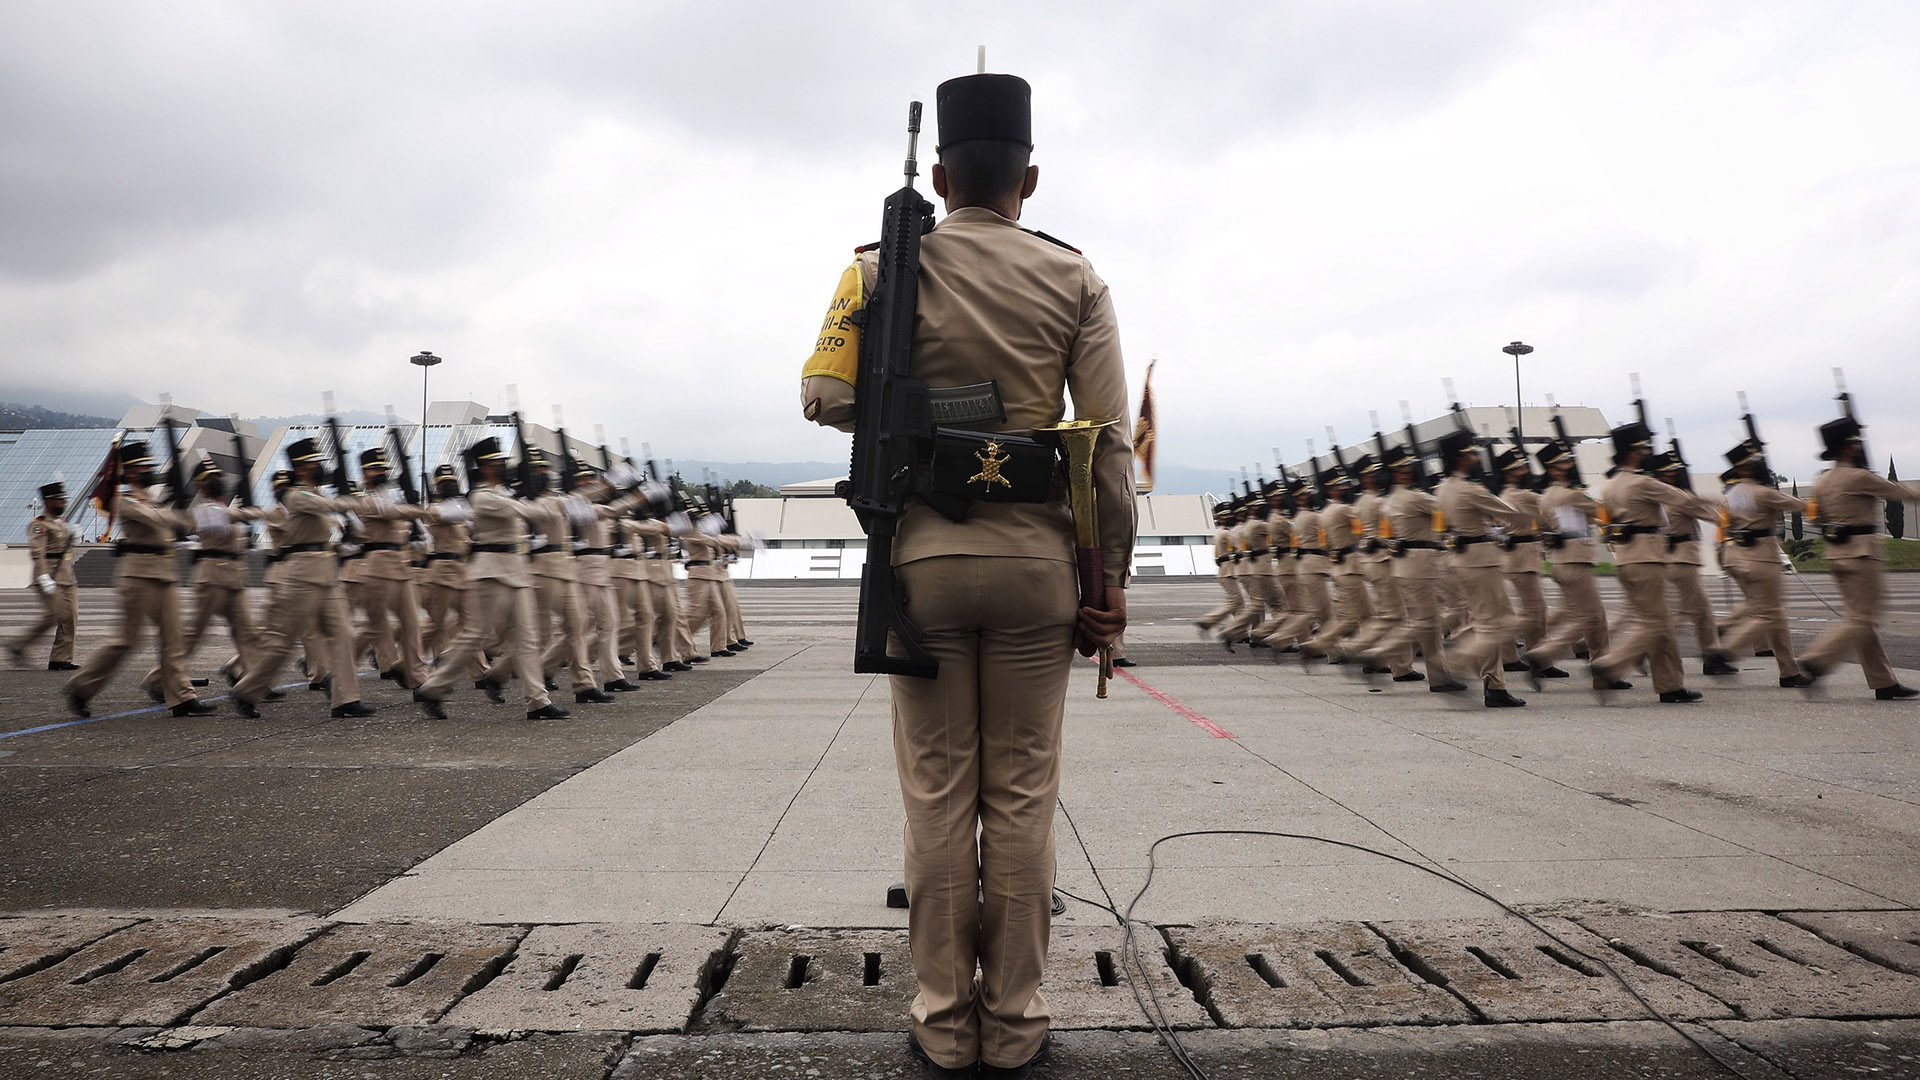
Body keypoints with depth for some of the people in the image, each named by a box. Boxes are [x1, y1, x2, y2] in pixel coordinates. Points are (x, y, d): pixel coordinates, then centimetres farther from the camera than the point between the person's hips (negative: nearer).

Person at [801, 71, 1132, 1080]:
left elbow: (826, 397, -1)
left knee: (939, 796, 7)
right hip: (1036, 560, 0)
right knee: (1021, 796, 7)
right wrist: (1111, 580, 4)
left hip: (925, 557, 0)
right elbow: (1110, 441, -1)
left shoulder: (887, 265, 3)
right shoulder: (1073, 277, 4)